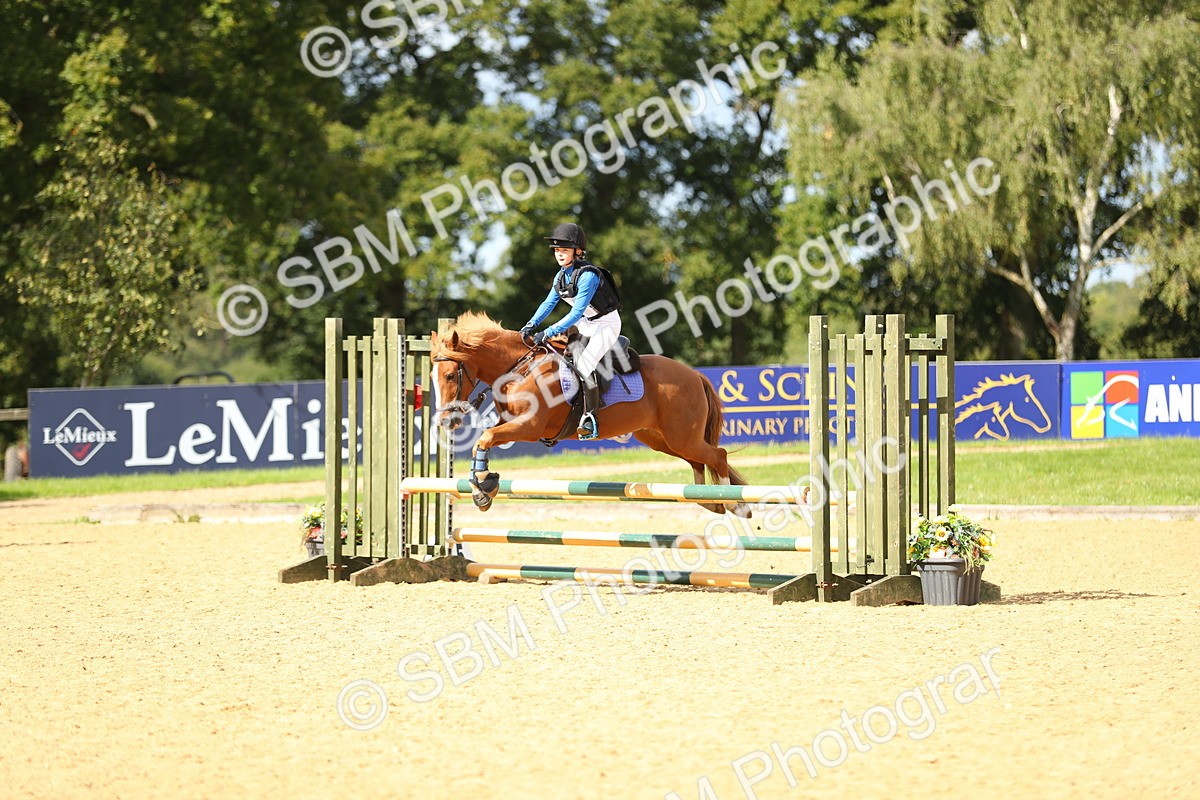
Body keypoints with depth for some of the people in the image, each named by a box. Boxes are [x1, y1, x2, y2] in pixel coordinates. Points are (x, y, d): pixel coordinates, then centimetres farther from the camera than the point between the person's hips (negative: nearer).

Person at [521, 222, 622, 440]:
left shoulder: (587, 275, -28)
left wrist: (549, 333, -34)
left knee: (583, 364, -24)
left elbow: (576, 313, -31)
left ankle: (590, 420, -20)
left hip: (606, 324, -9)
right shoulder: (562, 275, -1)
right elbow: (549, 302, 5)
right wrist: (532, 324, -10)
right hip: (585, 324, 9)